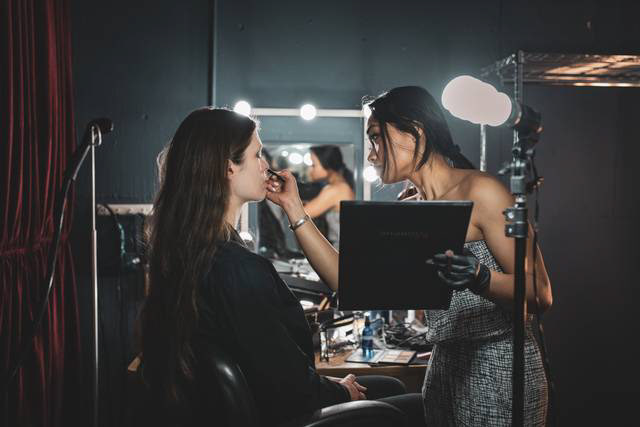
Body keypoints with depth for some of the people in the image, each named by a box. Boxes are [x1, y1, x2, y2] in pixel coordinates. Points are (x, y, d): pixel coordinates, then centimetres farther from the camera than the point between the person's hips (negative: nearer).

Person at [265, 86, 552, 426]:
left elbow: (540, 296, -16)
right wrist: (294, 209, 0)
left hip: (499, 369, -6)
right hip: (443, 369, 6)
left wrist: (478, 278, -35)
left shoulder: (479, 192, -13)